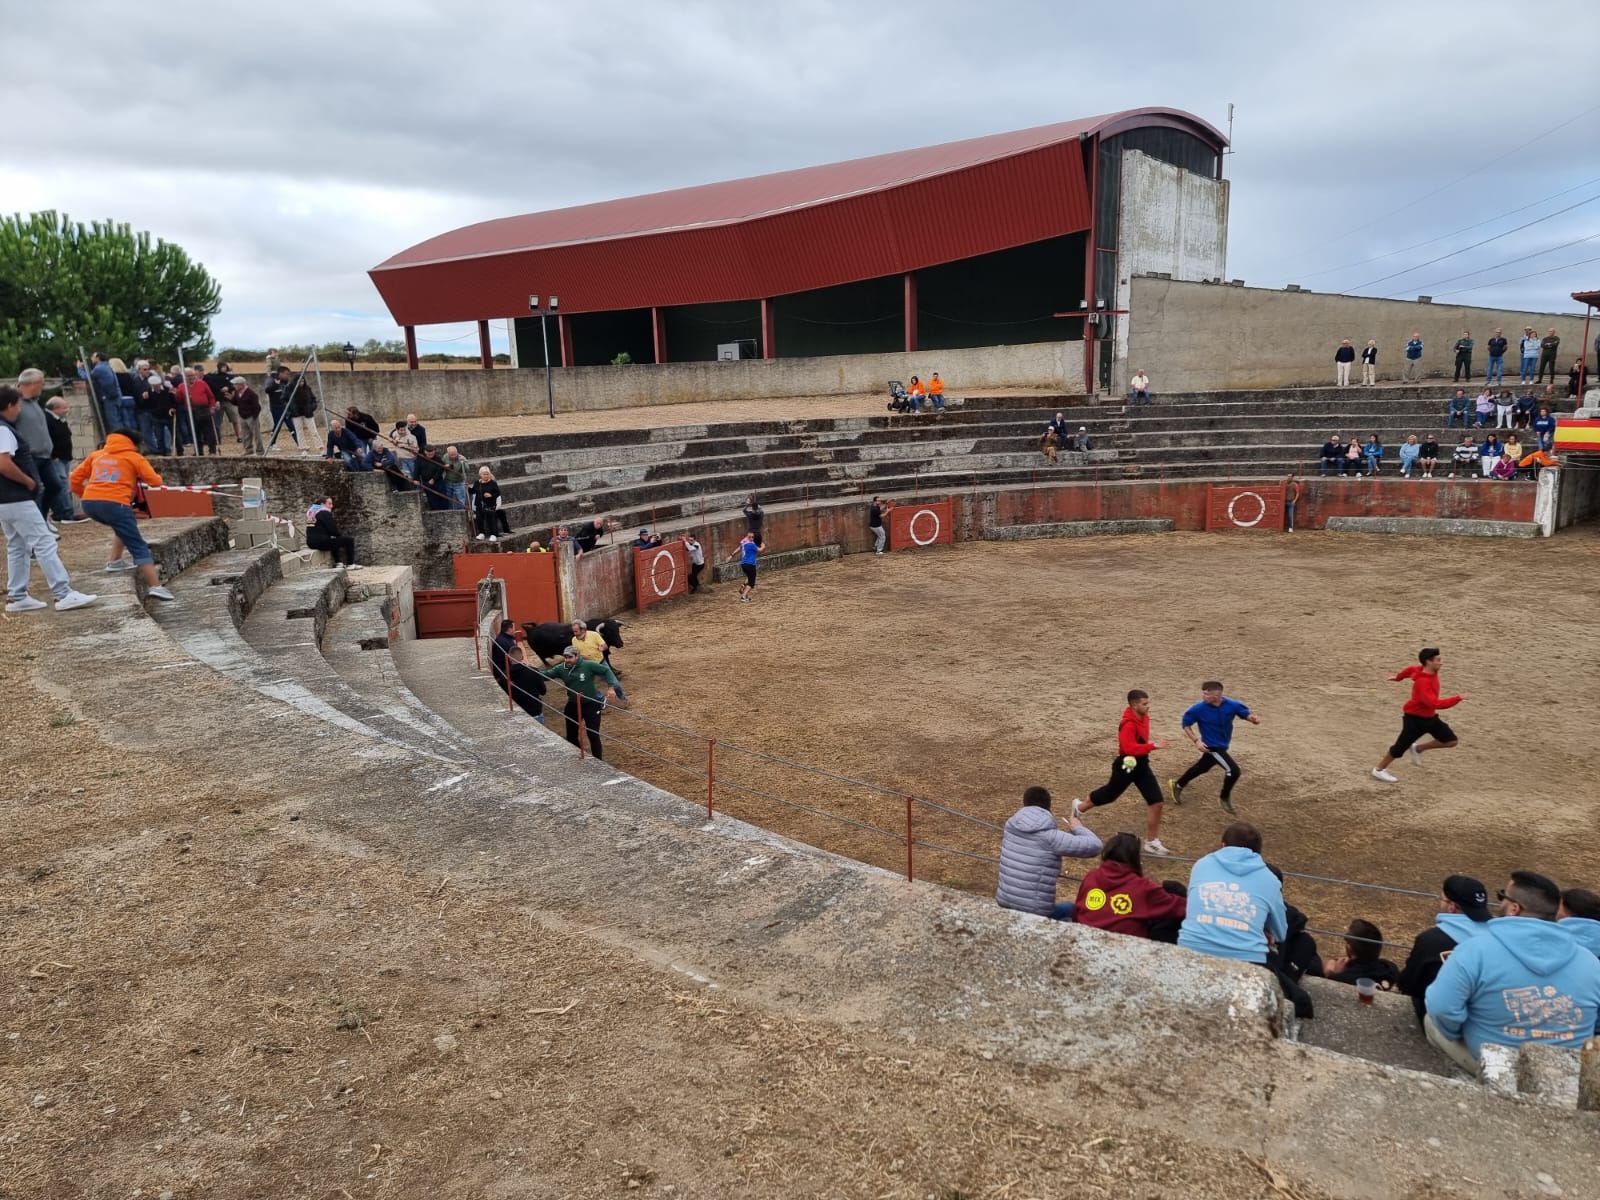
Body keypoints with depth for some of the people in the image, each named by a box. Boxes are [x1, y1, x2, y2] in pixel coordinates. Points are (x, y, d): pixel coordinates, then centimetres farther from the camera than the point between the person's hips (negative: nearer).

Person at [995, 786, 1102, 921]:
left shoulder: (1010, 827, 1)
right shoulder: (1050, 836, -17)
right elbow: (1094, 846, -16)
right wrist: (1078, 828, 3)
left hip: (1004, 904, 5)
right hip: (1034, 912, -5)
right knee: (1072, 910, 26)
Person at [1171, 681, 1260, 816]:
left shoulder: (1232, 705, -19)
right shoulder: (1199, 709, -23)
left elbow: (1246, 713, -7)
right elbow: (1186, 724, -9)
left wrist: (1253, 718, -31)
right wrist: (1196, 741, -18)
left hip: (1222, 745, 5)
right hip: (1211, 746, -5)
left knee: (1201, 768, 24)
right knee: (1233, 770, -16)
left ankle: (1177, 785, 48)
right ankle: (1225, 798, 11)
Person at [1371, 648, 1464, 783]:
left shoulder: (1431, 671, -4)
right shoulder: (1423, 682, -32)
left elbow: (1411, 669, 16)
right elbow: (1434, 703, -41)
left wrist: (1397, 677, 32)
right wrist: (1458, 698, -37)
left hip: (1429, 716, 9)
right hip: (1414, 718, -9)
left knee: (1451, 741, 3)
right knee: (1400, 747, 1)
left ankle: (1418, 749, 21)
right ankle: (1379, 770, 18)